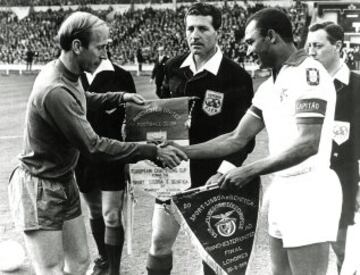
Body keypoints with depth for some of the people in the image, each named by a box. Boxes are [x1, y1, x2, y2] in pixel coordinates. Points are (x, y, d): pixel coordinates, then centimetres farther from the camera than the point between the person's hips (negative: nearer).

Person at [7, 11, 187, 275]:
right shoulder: (56, 91, -30)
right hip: (40, 190, -9)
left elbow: (83, 100, 24)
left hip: (65, 182, 9)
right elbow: (94, 146, -29)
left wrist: (120, 97, 11)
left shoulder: (63, 71, 0)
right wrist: (152, 152, -26)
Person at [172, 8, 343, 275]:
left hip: (308, 191, -9)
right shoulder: (269, 87, 14)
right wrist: (182, 152, 9)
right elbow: (237, 139, 14)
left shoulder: (308, 72, -13)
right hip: (281, 189, 9)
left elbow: (308, 145, -22)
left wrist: (250, 171, -22)